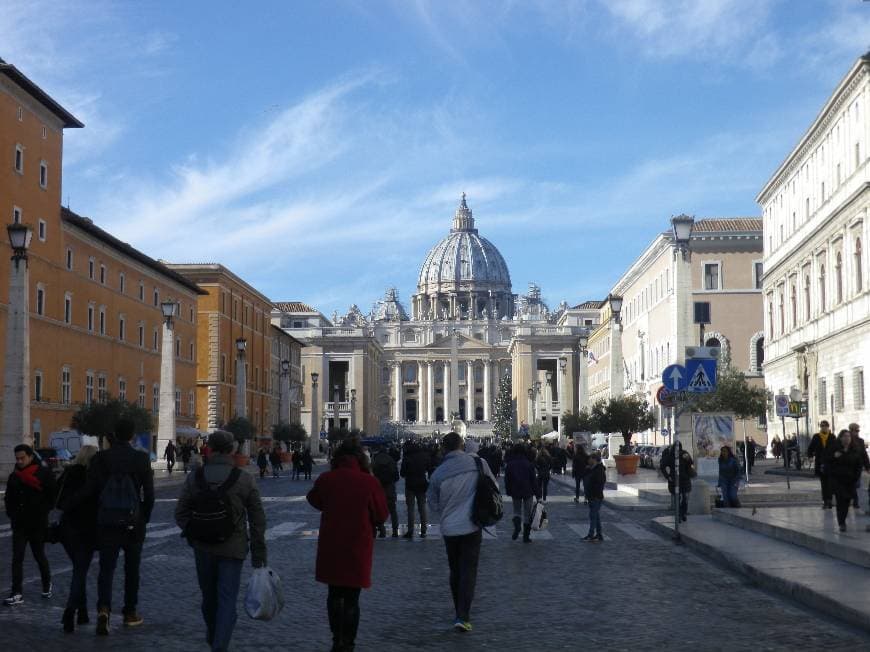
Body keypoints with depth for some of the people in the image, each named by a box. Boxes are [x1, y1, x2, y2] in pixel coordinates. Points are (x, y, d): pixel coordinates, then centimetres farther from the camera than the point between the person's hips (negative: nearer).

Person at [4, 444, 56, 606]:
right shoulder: (14, 476, 8)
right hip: (19, 525, 4)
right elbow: (9, 499, 17)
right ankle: (17, 594, -4)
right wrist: (12, 513, 4)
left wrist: (42, 512, -8)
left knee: (39, 556, 9)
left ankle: (47, 584, 33)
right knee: (17, 558, -3)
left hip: (38, 524, -4)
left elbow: (52, 497, -4)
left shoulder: (44, 474, -7)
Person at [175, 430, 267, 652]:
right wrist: (258, 552, 2)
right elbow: (257, 519, -5)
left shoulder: (194, 478, -3)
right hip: (233, 549, -3)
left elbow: (181, 512, -1)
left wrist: (193, 534, 12)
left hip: (203, 548, 3)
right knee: (227, 599, 0)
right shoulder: (245, 480, -8)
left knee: (209, 595, 19)